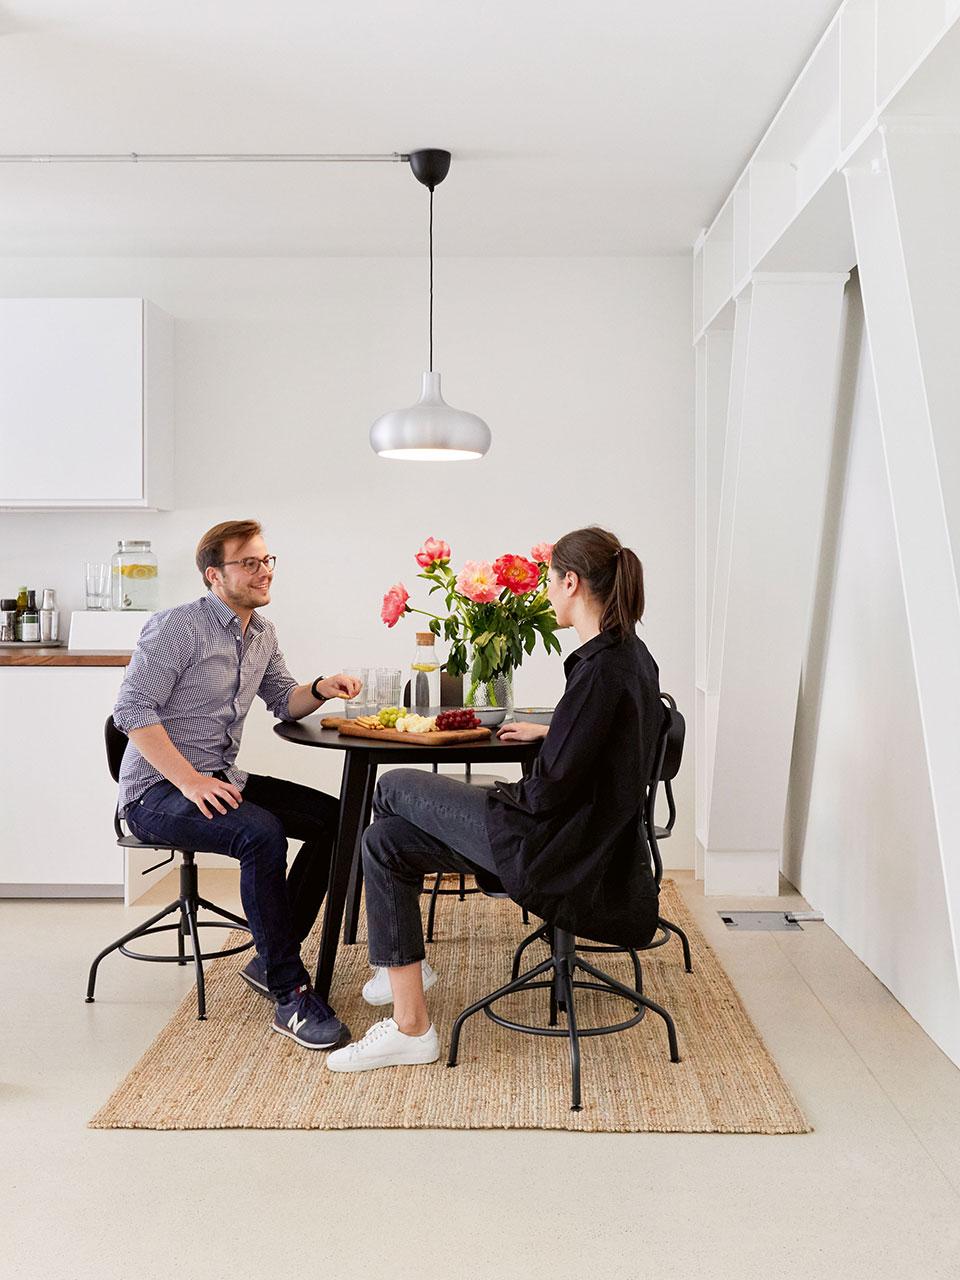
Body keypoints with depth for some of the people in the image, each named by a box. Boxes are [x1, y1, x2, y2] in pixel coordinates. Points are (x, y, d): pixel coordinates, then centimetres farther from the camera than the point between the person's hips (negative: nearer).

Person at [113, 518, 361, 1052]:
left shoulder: (262, 633, 11)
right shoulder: (177, 626, -14)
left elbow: (284, 701, 22)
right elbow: (133, 710, -20)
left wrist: (320, 690, -2)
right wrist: (190, 781, -28)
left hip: (221, 780, 9)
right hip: (156, 791, -8)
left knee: (334, 818, -5)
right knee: (261, 833, -33)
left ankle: (271, 959, 3)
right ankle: (290, 994, -25)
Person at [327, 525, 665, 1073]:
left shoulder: (601, 667, -23)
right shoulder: (631, 653, 7)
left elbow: (550, 790, -23)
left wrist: (507, 798, -4)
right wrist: (545, 731, 31)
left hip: (558, 850, -10)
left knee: (395, 787, 5)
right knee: (386, 840, 12)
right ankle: (409, 1026, 16)